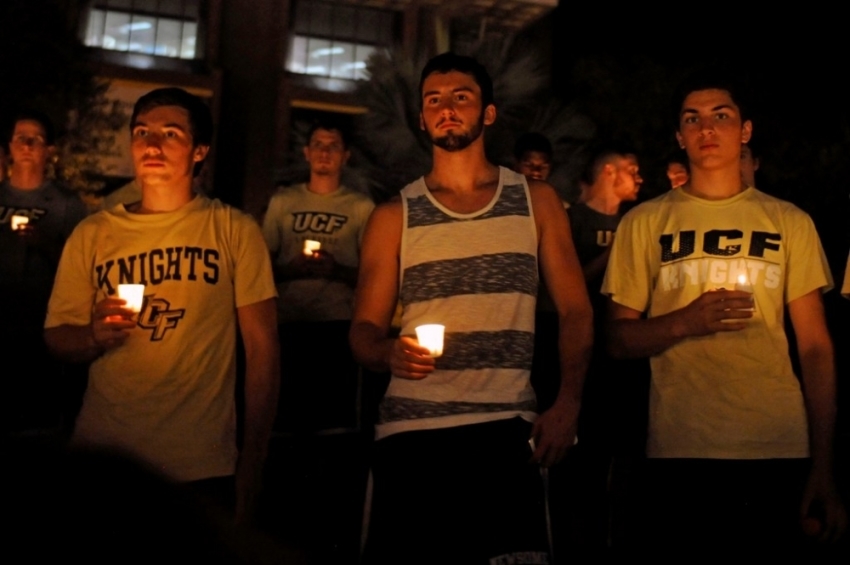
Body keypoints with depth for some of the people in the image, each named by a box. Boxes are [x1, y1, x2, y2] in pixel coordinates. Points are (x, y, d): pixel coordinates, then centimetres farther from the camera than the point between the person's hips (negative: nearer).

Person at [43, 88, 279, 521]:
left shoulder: (234, 230, -4)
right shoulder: (91, 235, 3)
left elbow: (262, 348, -4)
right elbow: (56, 338, 7)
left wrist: (250, 469, -7)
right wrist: (94, 336, -17)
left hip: (202, 468, -2)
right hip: (102, 460, 2)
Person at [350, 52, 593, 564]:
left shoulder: (536, 201, 8)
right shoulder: (394, 217, 7)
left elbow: (575, 310, 8)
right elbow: (364, 331, 7)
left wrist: (569, 403, -6)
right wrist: (390, 352, -16)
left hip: (508, 429, 0)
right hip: (412, 430, 1)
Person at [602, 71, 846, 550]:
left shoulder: (790, 222, 6)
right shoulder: (644, 222, 4)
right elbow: (620, 339, 3)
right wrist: (687, 321, -17)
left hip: (780, 449, 1)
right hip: (679, 451, -1)